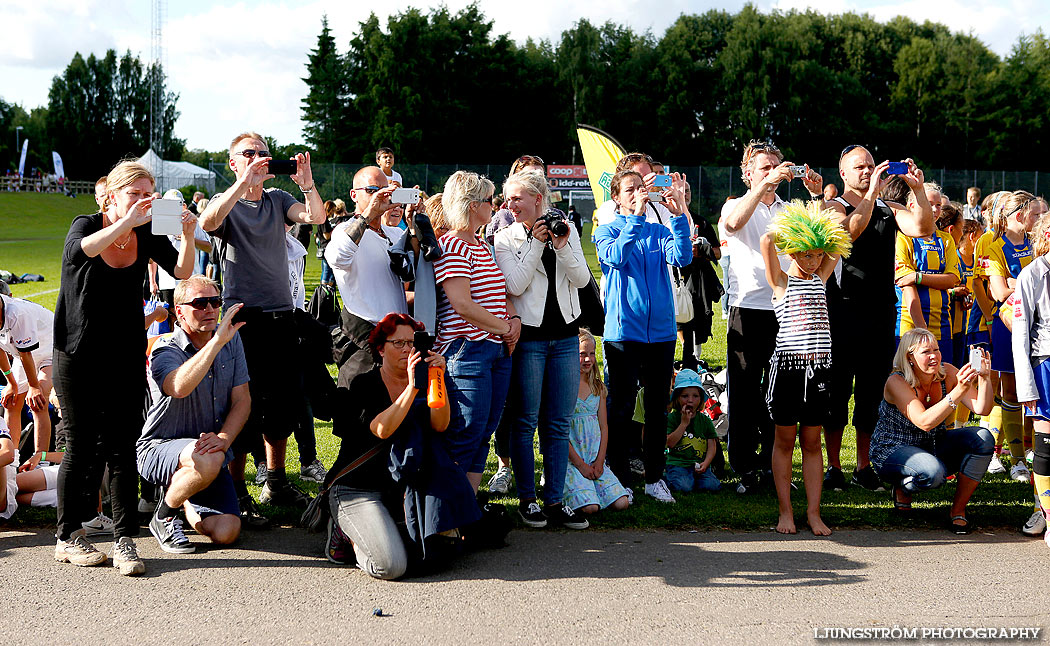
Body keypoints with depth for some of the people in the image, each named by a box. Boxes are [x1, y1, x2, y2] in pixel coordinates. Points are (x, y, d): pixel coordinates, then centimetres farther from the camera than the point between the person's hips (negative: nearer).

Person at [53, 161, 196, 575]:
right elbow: (82, 249, -33)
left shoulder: (147, 237, 1)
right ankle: (68, 539, 14)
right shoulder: (86, 225, -8)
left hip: (127, 357, 3)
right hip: (79, 357, -2)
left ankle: (125, 541, -2)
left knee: (121, 448, -3)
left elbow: (181, 271, -13)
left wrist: (187, 236, -32)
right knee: (82, 447, 1)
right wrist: (127, 222, -45)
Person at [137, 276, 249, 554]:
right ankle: (163, 517, -9)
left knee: (225, 533, -14)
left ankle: (184, 500, 22)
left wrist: (223, 438, -17)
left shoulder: (231, 339, 3)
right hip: (159, 448, -5)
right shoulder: (166, 350, -15)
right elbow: (178, 387, -40)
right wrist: (217, 341, -42)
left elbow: (242, 400, 2)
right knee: (207, 460, -39)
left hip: (208, 448, 5)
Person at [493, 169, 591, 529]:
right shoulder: (506, 238, 0)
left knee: (559, 424, 5)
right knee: (525, 421, 0)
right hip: (528, 335, -3)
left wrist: (563, 247, -14)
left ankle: (554, 500, 11)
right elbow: (516, 285, -12)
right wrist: (537, 244, -13)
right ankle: (527, 499, 11)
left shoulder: (567, 230, 8)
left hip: (565, 336, 3)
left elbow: (582, 280, 0)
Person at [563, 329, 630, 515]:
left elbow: (604, 427, 11)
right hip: (570, 459, -5)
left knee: (621, 503, -12)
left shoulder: (598, 387, 12)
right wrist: (580, 464, -13)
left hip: (595, 460, 6)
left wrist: (599, 462, -3)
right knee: (589, 508, -24)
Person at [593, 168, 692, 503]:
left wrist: (679, 213, -18)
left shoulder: (659, 232, 11)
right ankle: (618, 476, 12)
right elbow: (616, 257, -18)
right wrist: (637, 216, -23)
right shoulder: (607, 231, 4)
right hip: (623, 332, -3)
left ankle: (655, 477, 18)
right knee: (620, 407, 1)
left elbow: (682, 257, -9)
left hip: (661, 332, 3)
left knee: (658, 409, 9)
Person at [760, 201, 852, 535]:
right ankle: (785, 511, 12)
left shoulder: (819, 278, 13)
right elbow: (767, 242, -16)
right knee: (785, 440, 5)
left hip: (819, 368, 4)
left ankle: (813, 512, 11)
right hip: (788, 366, -4)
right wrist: (785, 227, 2)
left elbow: (840, 245, 16)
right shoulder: (781, 281, -1)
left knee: (811, 442, 8)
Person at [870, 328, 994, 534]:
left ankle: (958, 509, -10)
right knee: (933, 472, -37)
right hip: (891, 450, -6)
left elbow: (981, 408, -15)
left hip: (933, 447, 6)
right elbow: (925, 422, -36)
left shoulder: (947, 373, -9)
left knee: (983, 438, -19)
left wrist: (983, 377, -31)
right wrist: (958, 391, -44)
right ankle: (902, 487, 0)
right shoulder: (896, 382, -23)